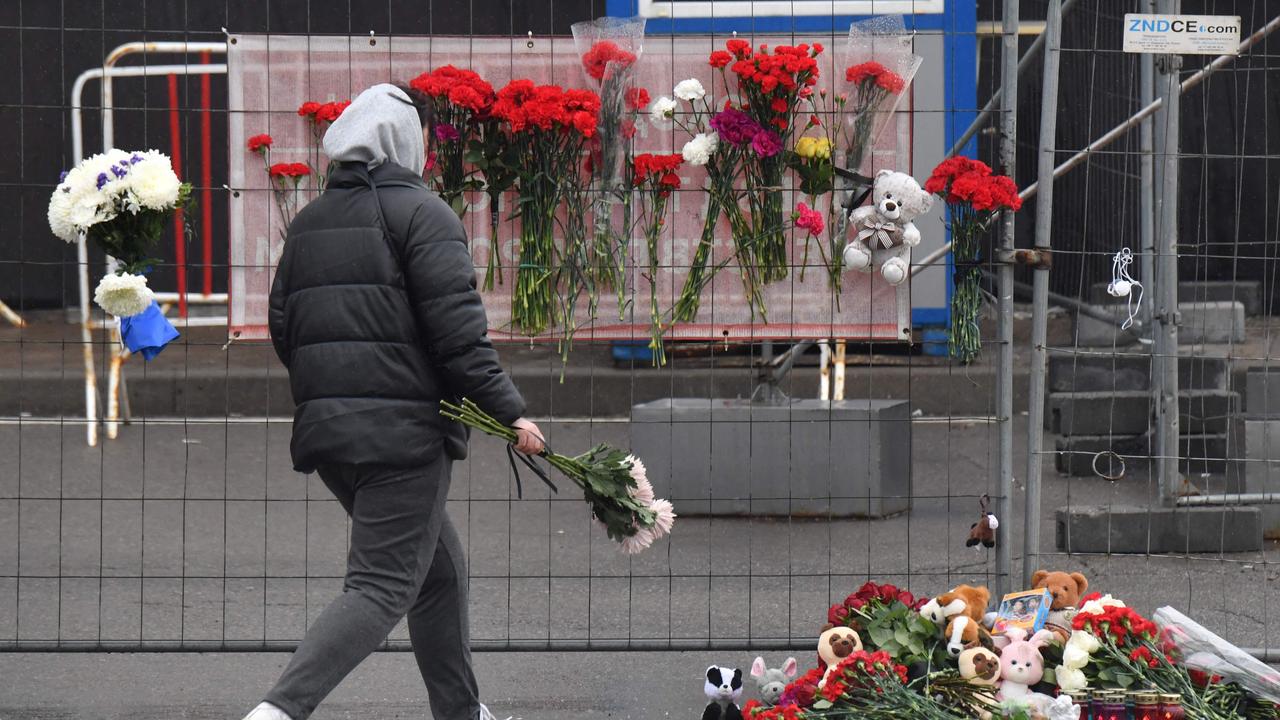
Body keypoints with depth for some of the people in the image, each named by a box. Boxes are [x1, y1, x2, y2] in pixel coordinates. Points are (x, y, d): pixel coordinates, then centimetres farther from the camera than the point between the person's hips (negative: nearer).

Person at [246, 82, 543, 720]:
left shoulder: (307, 222, 16)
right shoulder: (421, 213, -6)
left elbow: (282, 330, 17)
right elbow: (457, 329, -14)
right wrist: (510, 412, -12)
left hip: (324, 429, 8)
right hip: (404, 429, -8)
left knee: (440, 570, 20)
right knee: (382, 587, -9)